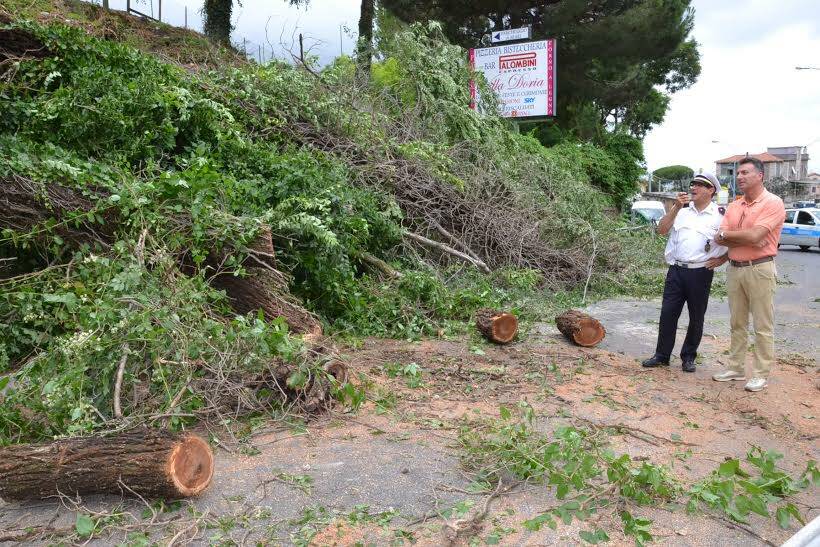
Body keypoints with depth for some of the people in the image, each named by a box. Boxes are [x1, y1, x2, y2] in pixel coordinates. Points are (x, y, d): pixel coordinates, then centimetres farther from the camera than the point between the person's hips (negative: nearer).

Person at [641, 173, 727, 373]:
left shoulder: (719, 215, 0)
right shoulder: (681, 209, 10)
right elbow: (662, 229, -3)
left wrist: (720, 260, -8)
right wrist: (676, 207, -12)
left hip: (701, 273, -2)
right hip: (676, 270, 3)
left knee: (696, 317, 8)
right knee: (668, 313, 3)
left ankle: (689, 357, 22)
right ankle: (661, 356, 14)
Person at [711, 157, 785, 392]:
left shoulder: (773, 203, -8)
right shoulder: (734, 206, 12)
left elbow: (754, 235, -20)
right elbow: (720, 239, 1)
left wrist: (726, 234, -5)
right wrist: (747, 240, -14)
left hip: (760, 269, -6)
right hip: (734, 268, 7)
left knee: (763, 327, 2)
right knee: (737, 324, 13)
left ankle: (761, 375, 9)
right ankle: (736, 368, 22)